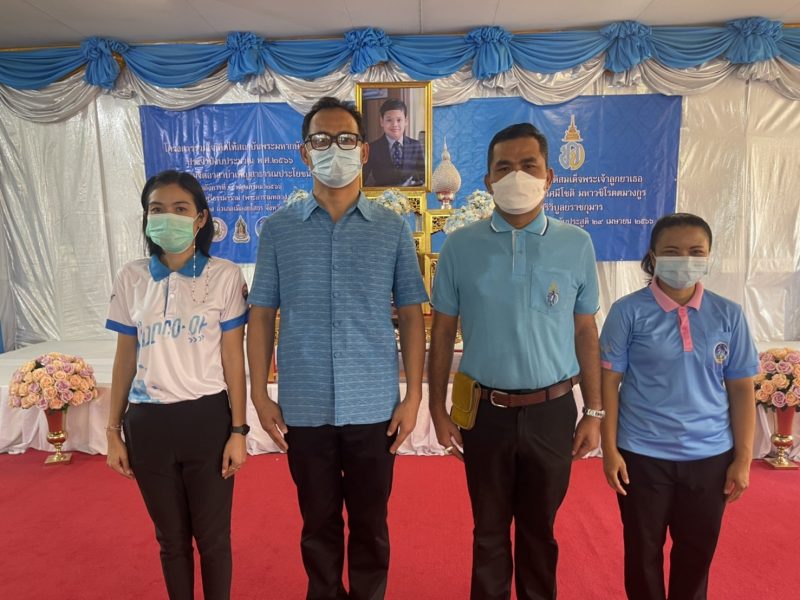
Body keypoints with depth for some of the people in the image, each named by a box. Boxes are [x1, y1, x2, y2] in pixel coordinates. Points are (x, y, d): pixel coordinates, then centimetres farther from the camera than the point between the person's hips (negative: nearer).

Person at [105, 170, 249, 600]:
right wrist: (113, 431, 8)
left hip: (207, 419, -2)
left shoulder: (224, 276, -6)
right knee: (171, 538, 17)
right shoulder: (131, 279, 3)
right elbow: (125, 359, 7)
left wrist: (238, 430, -6)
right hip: (148, 423, 3)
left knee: (212, 536, 11)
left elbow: (233, 358, -5)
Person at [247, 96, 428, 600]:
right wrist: (260, 393, -1)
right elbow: (262, 315, 4)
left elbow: (411, 316, 1)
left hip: (374, 407, 0)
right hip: (303, 408, 1)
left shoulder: (393, 229, 0)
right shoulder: (277, 229, 2)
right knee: (319, 524, 18)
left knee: (370, 524, 15)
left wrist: (414, 394, -3)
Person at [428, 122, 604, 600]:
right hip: (485, 411, 0)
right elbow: (442, 334, 0)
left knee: (540, 529, 20)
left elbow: (586, 333, 3)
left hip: (552, 411, 1)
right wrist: (438, 410, 0)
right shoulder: (460, 246, -5)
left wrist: (594, 412, 3)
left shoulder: (576, 245, -2)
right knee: (489, 529, 19)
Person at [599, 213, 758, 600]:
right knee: (643, 550, 16)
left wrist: (743, 458, 2)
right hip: (643, 455, -2)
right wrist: (610, 450, -8)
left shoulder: (728, 315, -1)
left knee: (698, 551, 19)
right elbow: (609, 382, -7)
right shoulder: (628, 312, -10)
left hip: (710, 456, 3)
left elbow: (742, 390, 3)